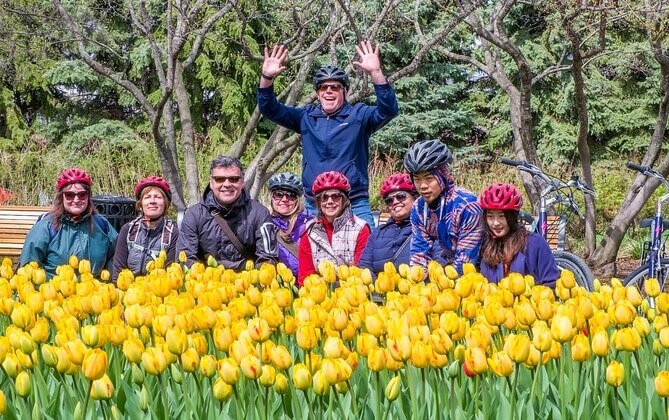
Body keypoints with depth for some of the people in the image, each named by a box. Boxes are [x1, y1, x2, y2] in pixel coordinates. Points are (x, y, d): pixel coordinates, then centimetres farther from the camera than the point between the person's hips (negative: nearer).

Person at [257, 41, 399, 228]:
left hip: (355, 206, -3)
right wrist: (267, 77, -11)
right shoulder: (306, 117, 12)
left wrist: (376, 73, -28)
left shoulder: (358, 115, 3)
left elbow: (388, 110, -13)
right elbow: (270, 109, 8)